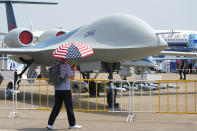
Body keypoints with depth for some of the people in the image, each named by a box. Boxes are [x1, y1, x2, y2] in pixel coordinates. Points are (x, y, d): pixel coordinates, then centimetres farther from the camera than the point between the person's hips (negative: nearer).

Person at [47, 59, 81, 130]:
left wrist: (71, 69, 19)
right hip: (65, 89, -6)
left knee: (56, 107, 7)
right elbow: (72, 77, -9)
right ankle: (72, 124, 13)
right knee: (69, 107, 4)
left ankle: (50, 124, 0)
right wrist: (74, 70, 6)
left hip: (57, 89, 6)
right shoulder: (66, 66, -12)